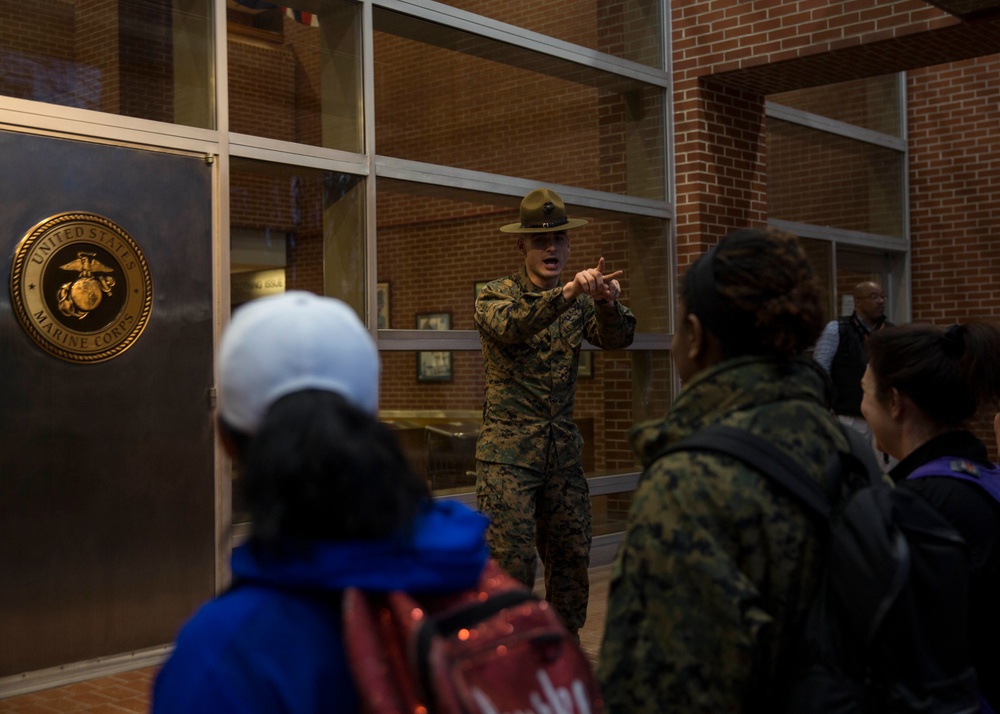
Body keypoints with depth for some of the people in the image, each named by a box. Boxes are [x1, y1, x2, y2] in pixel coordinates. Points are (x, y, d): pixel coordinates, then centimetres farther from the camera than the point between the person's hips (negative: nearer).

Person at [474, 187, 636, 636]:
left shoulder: (581, 302, 11)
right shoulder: (496, 296, -1)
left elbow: (616, 339, -6)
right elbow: (510, 325, -24)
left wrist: (607, 302, -28)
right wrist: (567, 293, -39)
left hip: (563, 448, 4)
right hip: (508, 451, -4)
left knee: (572, 558, 8)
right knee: (511, 563, -9)